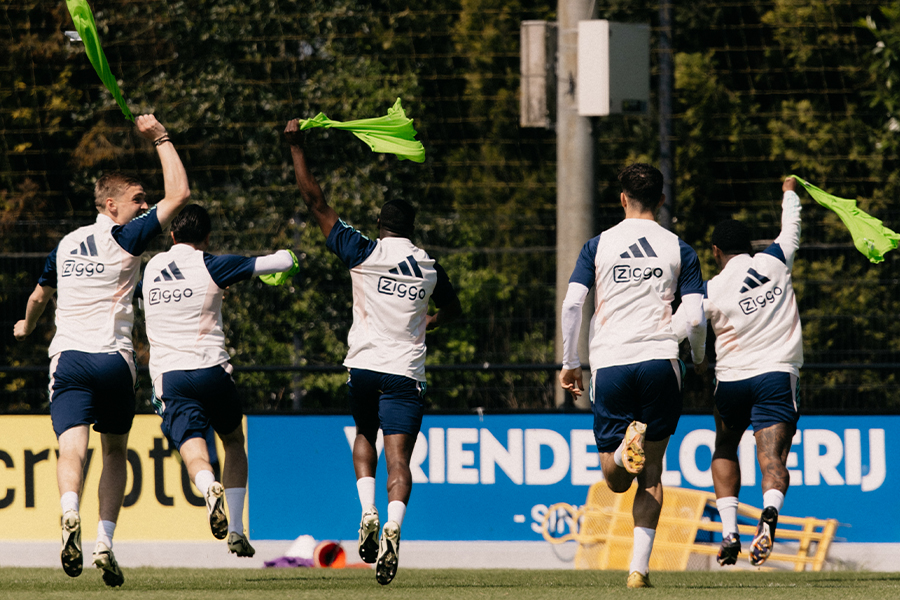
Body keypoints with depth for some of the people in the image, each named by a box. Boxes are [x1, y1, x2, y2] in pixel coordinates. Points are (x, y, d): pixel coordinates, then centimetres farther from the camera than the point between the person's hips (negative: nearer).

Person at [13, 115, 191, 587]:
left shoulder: (66, 244, 16)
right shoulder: (125, 239, -1)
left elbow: (39, 296, 33)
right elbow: (178, 194, -5)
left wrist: (27, 327, 54)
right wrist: (161, 140, 6)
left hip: (68, 357, 2)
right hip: (113, 358, -2)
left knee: (72, 449, -12)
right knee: (115, 452, 14)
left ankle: (70, 514, -42)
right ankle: (105, 542, 3)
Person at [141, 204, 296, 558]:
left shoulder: (151, 268, 14)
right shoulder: (210, 266, 0)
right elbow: (284, 262, 2)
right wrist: (282, 255, 28)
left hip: (168, 376, 1)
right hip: (211, 369, -1)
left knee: (193, 452, -9)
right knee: (234, 442, 21)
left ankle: (210, 488, -45)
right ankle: (236, 530, 13)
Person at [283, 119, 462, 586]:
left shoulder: (362, 254, -2)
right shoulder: (430, 268, 6)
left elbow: (314, 201, 1)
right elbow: (452, 310, 26)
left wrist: (296, 145, 8)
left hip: (364, 366, 0)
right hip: (406, 372, 0)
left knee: (364, 435, 25)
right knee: (398, 456, -6)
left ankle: (368, 511, 3)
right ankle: (392, 527, -30)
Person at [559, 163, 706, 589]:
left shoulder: (598, 245, 7)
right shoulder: (678, 250, 7)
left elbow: (571, 303, -2)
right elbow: (695, 317, 1)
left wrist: (569, 362, 7)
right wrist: (699, 359, 21)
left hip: (609, 363, 0)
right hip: (659, 361, 0)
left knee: (616, 481, 6)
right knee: (651, 472, 10)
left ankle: (625, 444, -30)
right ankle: (639, 566, 1)